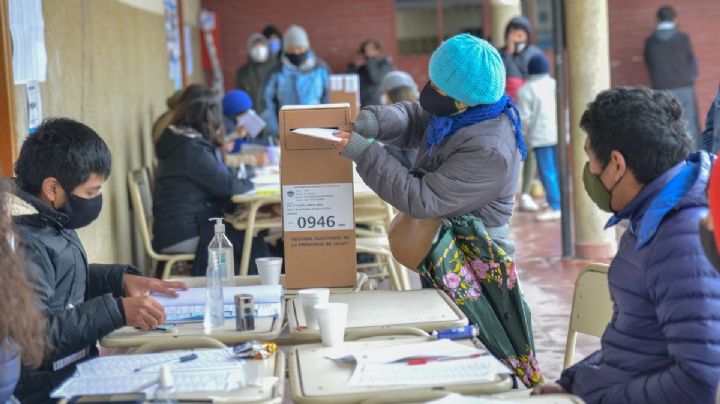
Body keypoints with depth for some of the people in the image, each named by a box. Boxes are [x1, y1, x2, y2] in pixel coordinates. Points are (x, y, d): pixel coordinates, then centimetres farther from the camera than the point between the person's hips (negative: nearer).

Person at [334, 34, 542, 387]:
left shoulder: (489, 151, -29)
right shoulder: (460, 113, -4)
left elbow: (421, 199, -27)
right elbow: (412, 120, 10)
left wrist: (363, 152, -25)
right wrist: (372, 122, -12)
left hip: (470, 268, -9)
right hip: (443, 255, 9)